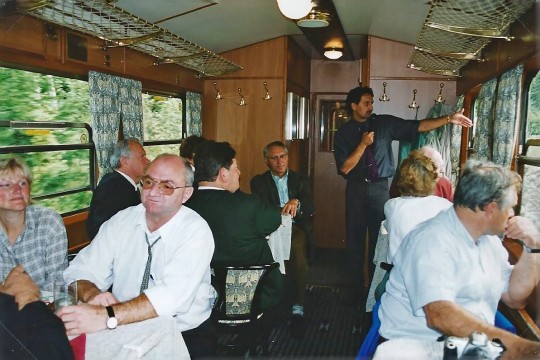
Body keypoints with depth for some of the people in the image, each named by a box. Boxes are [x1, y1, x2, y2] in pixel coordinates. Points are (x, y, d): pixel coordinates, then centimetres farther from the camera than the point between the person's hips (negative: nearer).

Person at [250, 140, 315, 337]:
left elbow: (311, 208, 2)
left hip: (297, 228, 1)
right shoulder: (259, 182, 15)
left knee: (297, 247, -35)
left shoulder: (300, 179, 17)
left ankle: (297, 307, -28)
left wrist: (296, 202, -22)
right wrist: (284, 212, -21)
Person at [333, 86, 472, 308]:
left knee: (379, 239, 5)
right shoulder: (344, 133, -1)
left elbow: (418, 126, -2)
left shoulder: (385, 123, 2)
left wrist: (449, 119, -10)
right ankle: (358, 288, 25)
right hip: (356, 189, 0)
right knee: (355, 240, 8)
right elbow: (344, 168, -8)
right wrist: (363, 144, -15)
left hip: (380, 189, 0)